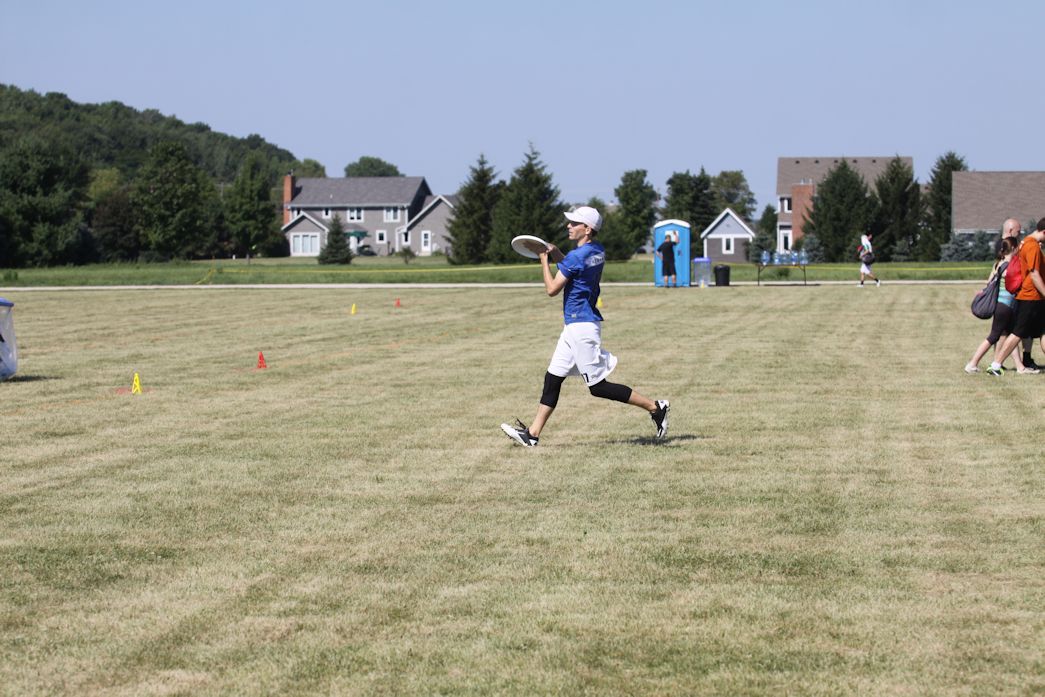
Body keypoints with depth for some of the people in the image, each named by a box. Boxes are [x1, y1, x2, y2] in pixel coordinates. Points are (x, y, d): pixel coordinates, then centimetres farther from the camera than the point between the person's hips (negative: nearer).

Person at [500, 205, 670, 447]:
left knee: (598, 387, -5)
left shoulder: (577, 256, -19)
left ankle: (654, 407, -1)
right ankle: (532, 433, 10)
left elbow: (552, 289, -15)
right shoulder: (598, 251, 9)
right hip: (575, 327, 10)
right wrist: (557, 255, 12)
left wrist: (544, 260, -4)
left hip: (582, 327, -10)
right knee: (552, 379, 10)